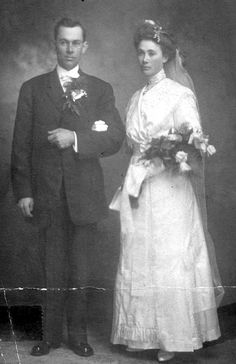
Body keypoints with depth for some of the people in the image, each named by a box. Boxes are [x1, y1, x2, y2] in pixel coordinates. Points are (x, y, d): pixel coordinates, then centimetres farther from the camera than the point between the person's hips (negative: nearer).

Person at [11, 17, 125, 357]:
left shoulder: (101, 90, 8)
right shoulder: (32, 89, 8)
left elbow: (115, 138, -2)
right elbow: (21, 144, 4)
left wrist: (75, 138, -16)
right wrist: (23, 191, -2)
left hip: (85, 194, 0)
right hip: (47, 195, 0)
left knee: (80, 271, 7)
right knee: (53, 271, 7)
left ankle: (78, 334, 21)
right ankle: (51, 335, 21)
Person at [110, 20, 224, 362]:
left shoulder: (180, 95, -4)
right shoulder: (136, 99, 15)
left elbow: (195, 142, -10)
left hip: (170, 189, -6)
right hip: (139, 189, 6)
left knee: (170, 262, -2)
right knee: (137, 261, 7)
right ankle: (142, 332, 19)